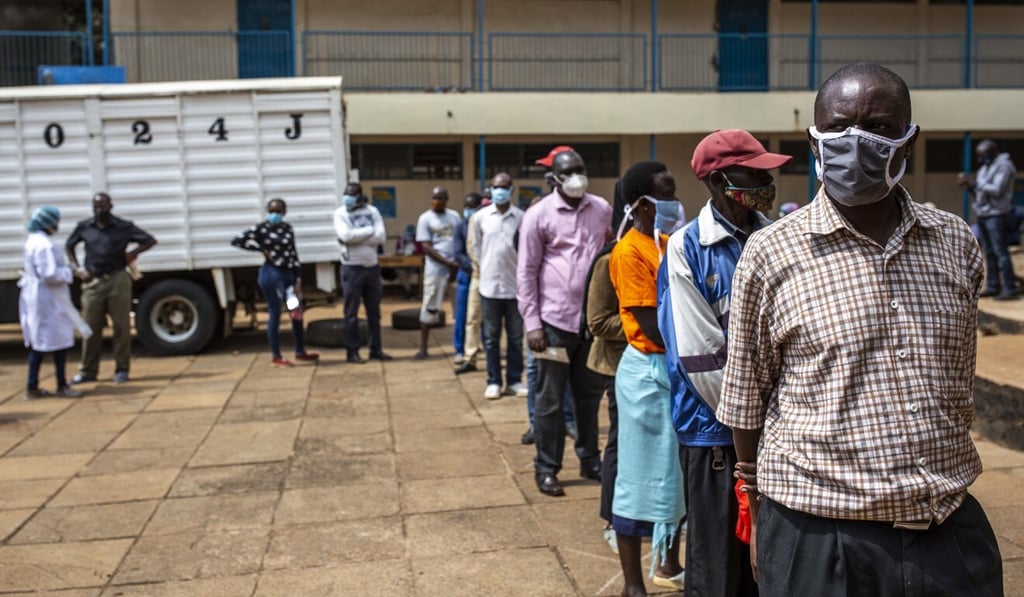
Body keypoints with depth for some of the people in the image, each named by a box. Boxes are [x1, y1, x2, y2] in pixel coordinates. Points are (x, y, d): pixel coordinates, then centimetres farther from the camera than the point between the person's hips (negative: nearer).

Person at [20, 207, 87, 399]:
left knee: (37, 342, 12)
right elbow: (50, 275, -24)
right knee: (60, 341, -1)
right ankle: (62, 386, 6)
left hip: (35, 297, 10)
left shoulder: (33, 241, 14)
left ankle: (32, 387, 16)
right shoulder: (44, 244, -19)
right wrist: (68, 273, -9)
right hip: (48, 299, -10)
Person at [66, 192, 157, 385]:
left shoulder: (124, 227, 1)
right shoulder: (84, 227, 7)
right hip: (92, 282, 2)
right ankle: (88, 371, 14)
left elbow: (150, 240, 5)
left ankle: (122, 370, 9)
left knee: (121, 326, 1)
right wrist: (76, 268, 9)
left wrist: (134, 252, -9)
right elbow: (69, 246, 22)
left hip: (118, 280, -2)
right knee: (91, 327, 5)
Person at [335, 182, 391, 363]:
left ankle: (376, 349, 18)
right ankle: (352, 351, 7)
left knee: (374, 311, 10)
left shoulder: (372, 211, 5)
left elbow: (381, 237, -7)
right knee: (351, 312, 0)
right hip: (352, 268, -4)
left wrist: (356, 237, -13)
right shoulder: (340, 213, -3)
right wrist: (369, 230, -10)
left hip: (372, 266, 4)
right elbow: (346, 236, -20)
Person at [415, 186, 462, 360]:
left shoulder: (454, 216, 10)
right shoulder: (425, 218, -1)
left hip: (456, 267, 4)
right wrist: (448, 263, -14)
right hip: (435, 269, -4)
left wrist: (460, 262, -5)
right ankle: (423, 348, 6)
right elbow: (426, 248, -7)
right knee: (429, 308, -1)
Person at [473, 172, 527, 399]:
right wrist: (486, 269, 12)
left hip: (515, 285, 0)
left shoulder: (522, 218, -4)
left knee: (516, 337, 8)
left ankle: (514, 380, 18)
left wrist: (520, 273, 3)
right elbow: (476, 247, 11)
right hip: (489, 285, 1)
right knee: (491, 337, 7)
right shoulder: (480, 217, 0)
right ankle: (493, 382, 15)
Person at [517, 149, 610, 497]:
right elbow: (526, 272, -4)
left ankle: (590, 460, 29)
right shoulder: (538, 215, -5)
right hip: (555, 320, -4)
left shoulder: (602, 210, 6)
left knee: (589, 394, 15)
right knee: (550, 399, 5)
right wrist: (531, 322, -9)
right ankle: (546, 468, 18)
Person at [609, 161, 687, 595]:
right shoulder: (629, 252, -14)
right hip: (648, 371, -8)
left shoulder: (668, 244, 11)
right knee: (642, 477, 2)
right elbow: (653, 325, -18)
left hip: (676, 368, 8)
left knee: (677, 472, 17)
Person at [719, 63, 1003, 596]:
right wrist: (764, 518, 8)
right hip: (818, 540, -3)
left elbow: (960, 384, 15)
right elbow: (747, 399, 0)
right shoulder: (770, 253, -9)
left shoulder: (957, 243, 2)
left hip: (953, 534, 3)